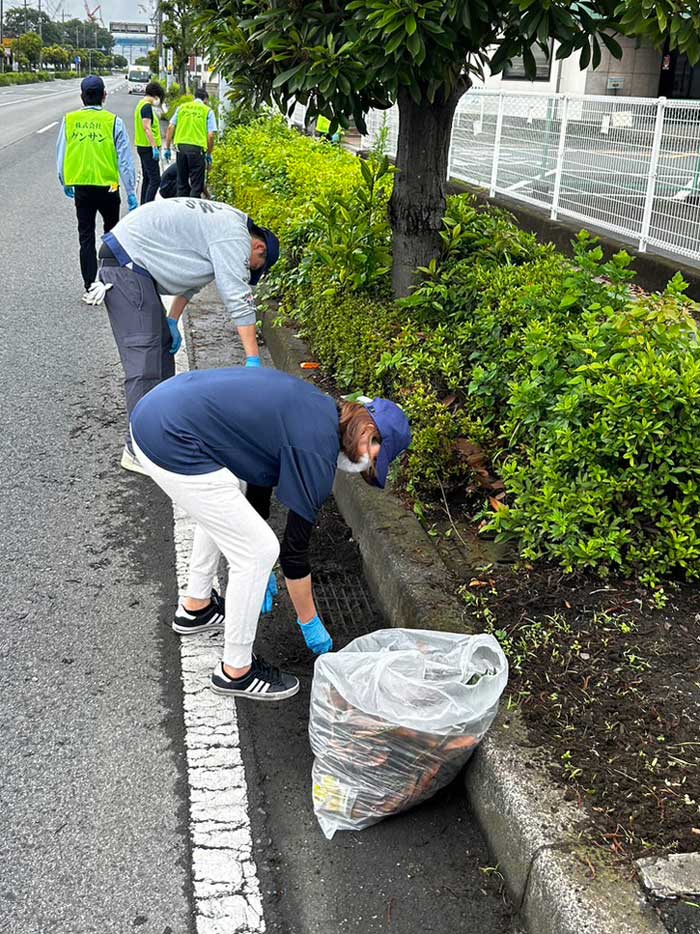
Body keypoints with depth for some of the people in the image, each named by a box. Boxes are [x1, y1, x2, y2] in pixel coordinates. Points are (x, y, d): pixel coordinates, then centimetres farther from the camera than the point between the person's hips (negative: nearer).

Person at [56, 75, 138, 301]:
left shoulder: (69, 120, 0)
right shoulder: (113, 122, -6)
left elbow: (61, 155, 7)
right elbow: (125, 160, -6)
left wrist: (65, 183, 22)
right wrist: (131, 192, 0)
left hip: (81, 188, 1)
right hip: (108, 187, -1)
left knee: (86, 237, 7)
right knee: (112, 233, 20)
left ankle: (90, 288, 5)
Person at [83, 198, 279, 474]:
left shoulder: (222, 223, 18)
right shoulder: (235, 236, -13)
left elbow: (188, 277, 21)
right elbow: (239, 299, -20)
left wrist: (172, 321, 14)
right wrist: (254, 361, -21)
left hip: (131, 265, 11)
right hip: (127, 265, -11)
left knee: (162, 346, 17)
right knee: (145, 358, -13)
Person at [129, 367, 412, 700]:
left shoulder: (316, 409, 16)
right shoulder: (316, 455, -10)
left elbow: (261, 478, 24)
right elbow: (295, 549, -3)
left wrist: (259, 572, 32)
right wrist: (310, 623, 13)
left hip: (154, 408, 10)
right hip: (171, 446, -10)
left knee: (222, 508, 32)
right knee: (260, 551, 1)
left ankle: (195, 606, 46)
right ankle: (236, 671, 18)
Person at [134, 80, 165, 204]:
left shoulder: (141, 104, 16)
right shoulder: (147, 106, -15)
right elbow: (147, 128, -24)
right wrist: (155, 148, -26)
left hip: (143, 147, 11)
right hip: (148, 148, -11)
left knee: (147, 178, 16)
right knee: (155, 180, -12)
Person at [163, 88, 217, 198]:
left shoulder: (182, 107, 13)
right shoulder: (208, 111, 4)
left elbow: (170, 128, 8)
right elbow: (210, 135, -3)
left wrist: (167, 148, 12)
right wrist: (209, 154, 7)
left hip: (181, 146, 4)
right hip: (197, 148, -4)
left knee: (182, 182, 14)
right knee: (196, 185, 2)